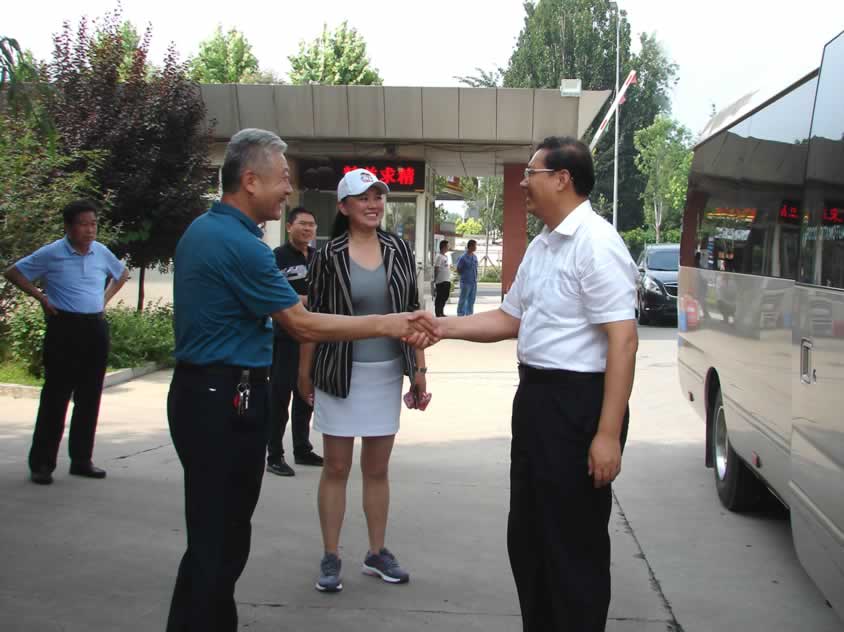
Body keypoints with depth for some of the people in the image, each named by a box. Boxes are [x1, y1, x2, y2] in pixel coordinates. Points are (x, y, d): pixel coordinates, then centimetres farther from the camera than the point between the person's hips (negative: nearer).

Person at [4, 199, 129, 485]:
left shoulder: (102, 253, 7)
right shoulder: (51, 253, -5)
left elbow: (122, 274, 26)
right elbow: (13, 272, 2)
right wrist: (41, 297, -5)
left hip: (96, 328, 5)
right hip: (64, 328, -5)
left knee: (90, 398, 8)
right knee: (55, 397, -4)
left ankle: (81, 460, 18)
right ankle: (41, 464, 3)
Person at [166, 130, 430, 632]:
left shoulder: (202, 229, 12)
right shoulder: (240, 244, -19)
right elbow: (304, 326, -16)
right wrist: (385, 325, -11)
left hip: (203, 392, 10)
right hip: (225, 400, -10)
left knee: (221, 532, 16)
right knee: (218, 538, -3)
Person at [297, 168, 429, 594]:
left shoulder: (399, 250, 3)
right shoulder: (330, 255, -6)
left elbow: (412, 312, 7)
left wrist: (419, 368, 5)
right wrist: (304, 373, 2)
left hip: (386, 374, 3)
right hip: (340, 374, -3)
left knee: (377, 469, 12)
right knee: (336, 468, 6)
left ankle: (377, 553, 25)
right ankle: (330, 558, 16)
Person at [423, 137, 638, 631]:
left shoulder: (596, 243, -17)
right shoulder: (541, 245, 13)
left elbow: (623, 340, -23)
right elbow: (511, 319, 20)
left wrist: (608, 434, -26)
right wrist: (446, 327, 9)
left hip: (578, 401, -10)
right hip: (535, 395, 10)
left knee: (574, 544, 4)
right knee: (528, 536, 20)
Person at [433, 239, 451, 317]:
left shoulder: (446, 256, 17)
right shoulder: (439, 257, -12)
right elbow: (436, 268, -15)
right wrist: (435, 279, -18)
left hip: (447, 281, 9)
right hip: (441, 281, -9)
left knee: (445, 297, 12)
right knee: (440, 297, -5)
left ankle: (441, 312, 20)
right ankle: (438, 313, 0)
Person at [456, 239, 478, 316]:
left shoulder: (474, 257, 10)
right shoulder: (463, 257, -12)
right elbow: (458, 270, -7)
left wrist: (475, 278, 10)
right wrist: (465, 275, -1)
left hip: (474, 282, 7)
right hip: (466, 282, -7)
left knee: (471, 300, 12)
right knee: (463, 300, -1)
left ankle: (469, 314, 21)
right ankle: (460, 315, 5)